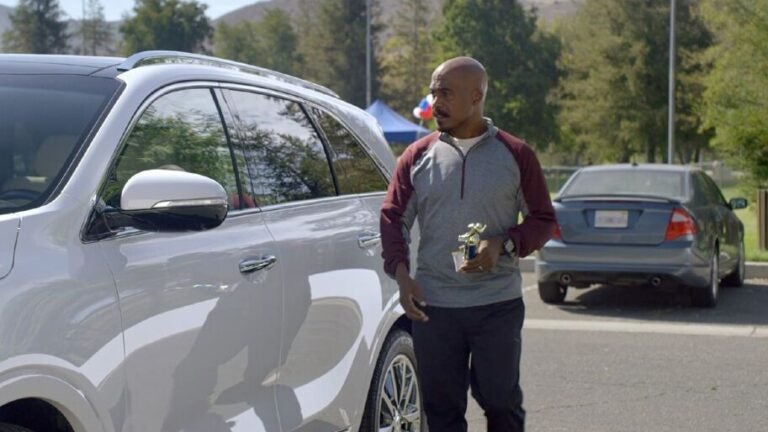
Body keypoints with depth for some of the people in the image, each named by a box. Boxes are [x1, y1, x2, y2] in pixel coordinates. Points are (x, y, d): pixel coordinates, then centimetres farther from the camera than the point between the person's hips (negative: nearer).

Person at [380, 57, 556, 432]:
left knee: (501, 401, 3)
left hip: (498, 304, -2)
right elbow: (392, 218, 9)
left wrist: (504, 245, -13)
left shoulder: (515, 155, 2)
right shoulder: (418, 156, 7)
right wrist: (401, 274, -6)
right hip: (432, 305, 2)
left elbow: (543, 219, 6)